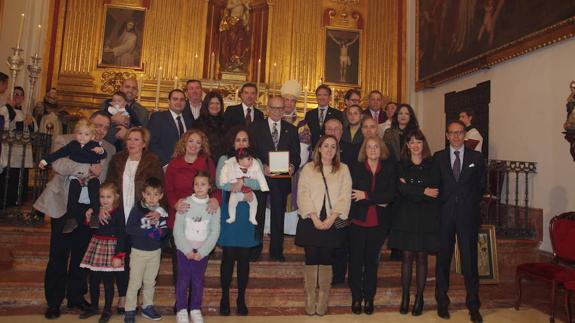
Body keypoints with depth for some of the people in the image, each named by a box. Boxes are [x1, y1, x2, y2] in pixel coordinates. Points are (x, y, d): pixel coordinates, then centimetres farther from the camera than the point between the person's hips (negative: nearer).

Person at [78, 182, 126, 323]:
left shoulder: (118, 213, -11)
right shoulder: (96, 211, 4)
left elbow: (121, 235, -12)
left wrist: (119, 255, -15)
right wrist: (88, 218, -3)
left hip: (110, 248, -5)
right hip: (96, 246, 5)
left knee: (108, 281, 3)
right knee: (93, 280, 13)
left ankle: (107, 310, 19)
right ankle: (93, 307, 32)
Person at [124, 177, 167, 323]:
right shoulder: (137, 209, -14)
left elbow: (166, 229, 1)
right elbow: (129, 229, -20)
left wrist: (160, 232, -20)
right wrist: (147, 232, -26)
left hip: (156, 251, 4)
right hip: (139, 251, -4)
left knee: (150, 282, 17)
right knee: (135, 282, 5)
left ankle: (147, 307, 33)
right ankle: (130, 310, 20)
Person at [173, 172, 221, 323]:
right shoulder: (185, 203, -7)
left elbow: (215, 232, -5)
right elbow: (177, 229, -7)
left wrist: (202, 252, -11)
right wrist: (187, 250, -12)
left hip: (202, 251, 1)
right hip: (184, 250, -1)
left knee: (198, 281, 9)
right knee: (183, 280, 4)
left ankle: (195, 309, 24)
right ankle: (181, 310, 20)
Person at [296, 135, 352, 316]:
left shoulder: (343, 169, 7)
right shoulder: (308, 168, 5)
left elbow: (345, 196, -1)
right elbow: (303, 195, -3)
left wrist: (332, 218, -12)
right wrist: (315, 218, -12)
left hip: (332, 223, 1)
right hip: (311, 221, 0)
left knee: (326, 261, 5)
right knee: (311, 260, 2)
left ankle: (323, 301, 15)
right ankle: (309, 301, 12)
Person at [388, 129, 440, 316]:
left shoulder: (432, 165, 4)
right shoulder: (401, 165, 6)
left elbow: (435, 190, -8)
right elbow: (401, 189, -8)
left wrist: (410, 188, -11)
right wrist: (423, 191, -14)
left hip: (426, 217, 0)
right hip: (406, 216, 0)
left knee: (422, 257, 5)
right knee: (407, 257, 3)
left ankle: (419, 297, 17)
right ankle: (405, 296, 15)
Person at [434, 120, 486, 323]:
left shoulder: (476, 157, 7)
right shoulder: (438, 157, 6)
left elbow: (481, 186, 9)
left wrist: (471, 205, 3)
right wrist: (439, 206, -2)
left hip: (468, 216, 0)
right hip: (445, 215, 0)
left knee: (470, 261, 2)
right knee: (443, 260, 8)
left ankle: (473, 306, 16)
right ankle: (442, 303, 21)